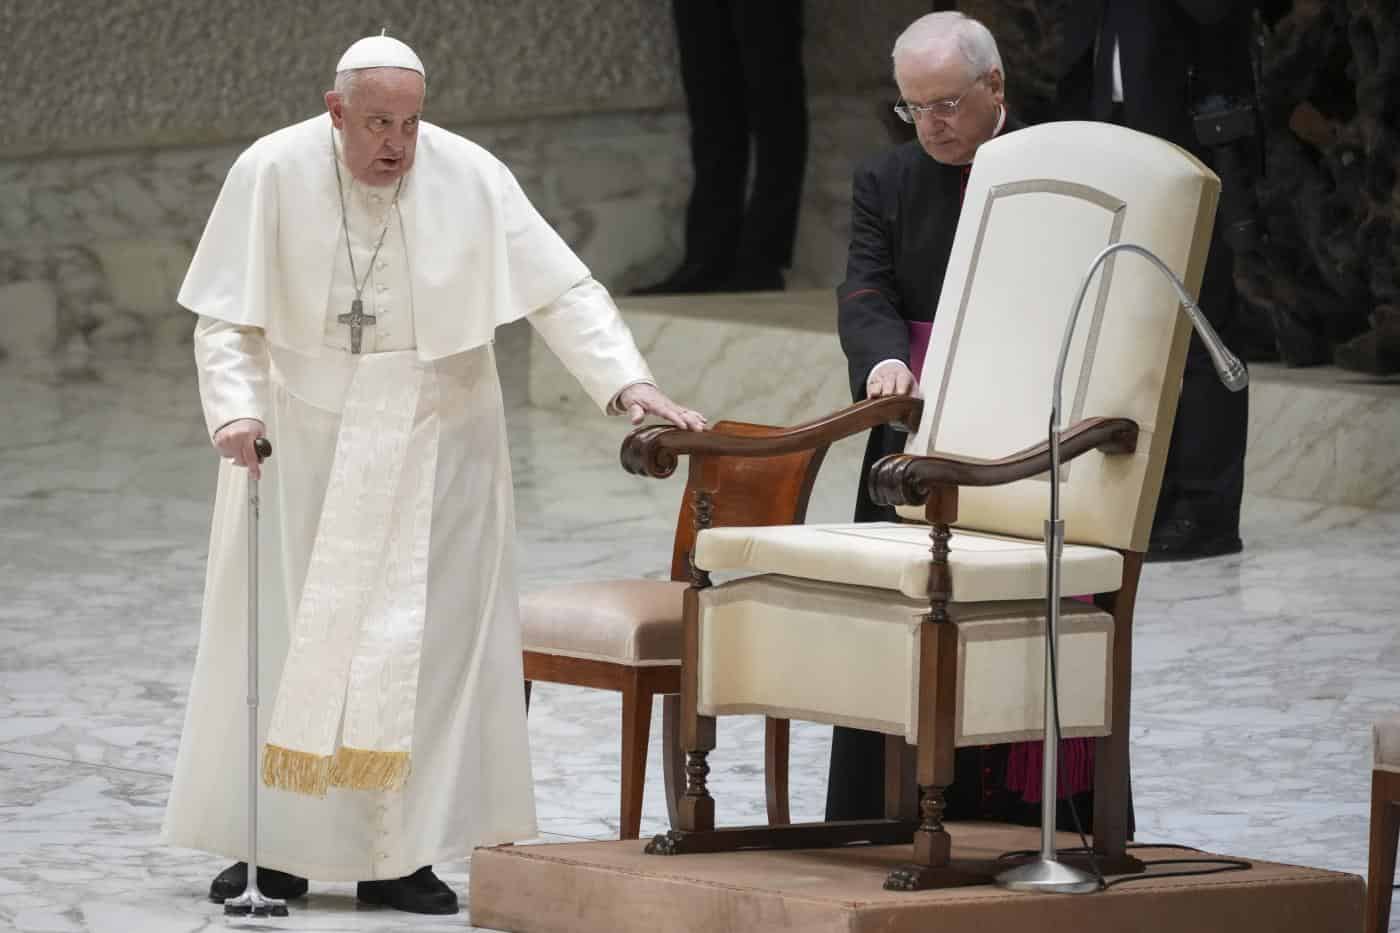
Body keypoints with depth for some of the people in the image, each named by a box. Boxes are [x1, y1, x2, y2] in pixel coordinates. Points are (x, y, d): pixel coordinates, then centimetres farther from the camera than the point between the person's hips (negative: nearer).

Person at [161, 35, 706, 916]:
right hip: (301, 442, 0)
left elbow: (563, 292, -11)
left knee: (422, 645, -1)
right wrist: (235, 408, -19)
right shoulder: (272, 174, -9)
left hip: (431, 448, 0)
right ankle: (275, 848, 9)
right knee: (286, 642, 1)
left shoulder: (471, 178, -10)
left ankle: (400, 855, 3)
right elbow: (227, 318, -3)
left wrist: (630, 383, -23)